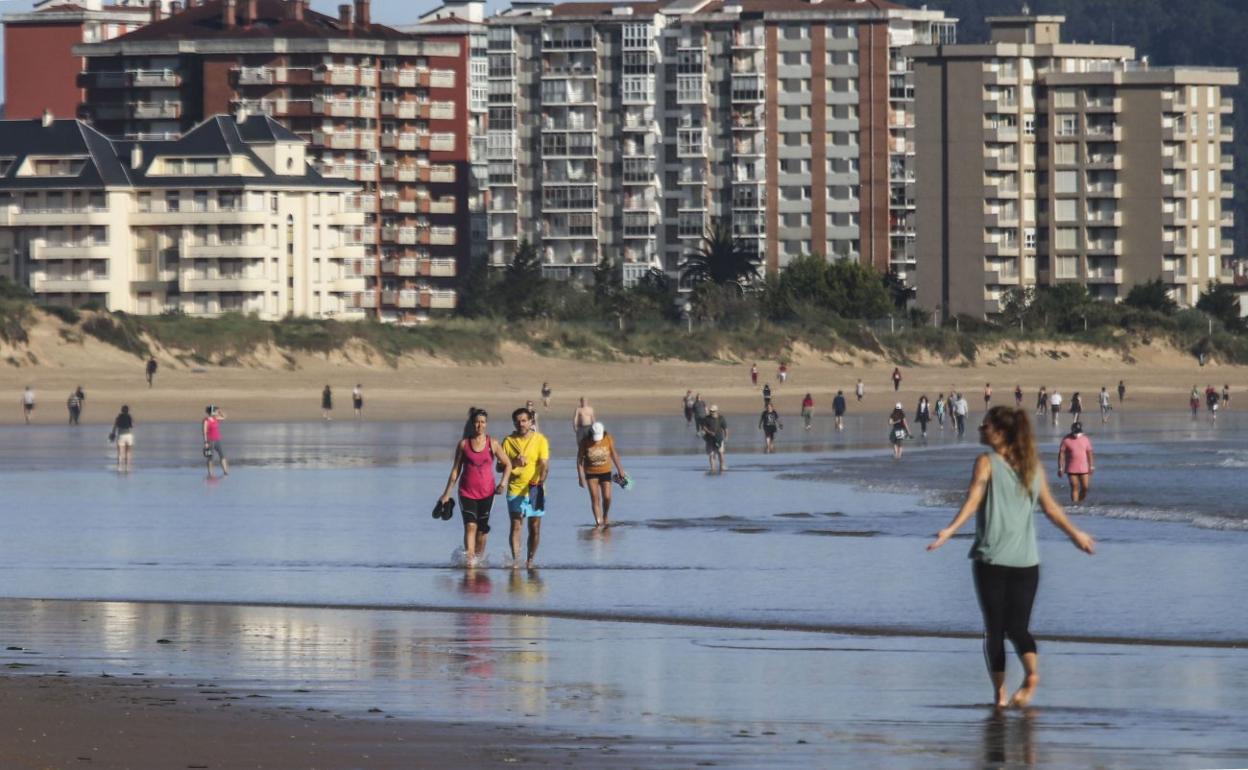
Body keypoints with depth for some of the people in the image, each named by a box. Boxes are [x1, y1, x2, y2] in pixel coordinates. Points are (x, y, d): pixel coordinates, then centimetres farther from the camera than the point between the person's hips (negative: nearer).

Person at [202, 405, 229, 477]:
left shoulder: (216, 419, 10)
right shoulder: (206, 421, -12)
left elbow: (224, 417, 24)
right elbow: (205, 432, -14)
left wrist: (219, 411, 8)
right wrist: (206, 442, -17)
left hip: (217, 441, 7)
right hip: (211, 441, -7)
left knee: (222, 455, 2)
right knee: (210, 458, 0)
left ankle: (225, 471, 3)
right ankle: (210, 473, 7)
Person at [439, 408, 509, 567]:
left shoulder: (492, 444, 2)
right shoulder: (463, 444, 2)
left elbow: (507, 464, 8)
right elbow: (456, 470, 7)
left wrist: (502, 483, -8)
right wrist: (447, 493, 6)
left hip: (487, 492, 1)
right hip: (467, 491, -1)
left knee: (482, 529, 5)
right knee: (470, 525, -16)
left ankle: (478, 559, 20)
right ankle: (469, 559, -25)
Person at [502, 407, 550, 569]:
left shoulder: (540, 440, 0)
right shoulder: (508, 441, 5)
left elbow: (545, 465, -9)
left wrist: (541, 481, -26)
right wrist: (514, 463, -14)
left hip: (535, 490, 0)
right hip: (515, 490, 0)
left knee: (535, 528, 5)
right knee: (516, 526, -9)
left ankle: (530, 560, 17)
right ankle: (515, 559, -13)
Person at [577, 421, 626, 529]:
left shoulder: (608, 439, -11)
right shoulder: (585, 442, -16)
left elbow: (614, 454, 4)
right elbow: (579, 459, -8)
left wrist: (620, 470, 11)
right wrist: (581, 477, -11)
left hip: (605, 472, 1)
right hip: (591, 473, -1)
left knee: (607, 497, -2)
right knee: (595, 498, -5)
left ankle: (606, 516, 27)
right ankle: (598, 522, 0)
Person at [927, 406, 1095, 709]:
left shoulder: (987, 462, -3)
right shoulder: (1033, 466, 10)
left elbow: (973, 501, -17)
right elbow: (1051, 507, 16)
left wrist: (950, 531, -27)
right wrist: (1075, 534, 29)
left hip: (991, 559, -4)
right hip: (1026, 560, 4)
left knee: (995, 628, 5)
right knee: (1018, 626, 8)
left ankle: (1000, 693, 2)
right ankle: (1031, 673, -19)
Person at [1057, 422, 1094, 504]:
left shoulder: (1085, 439, 4)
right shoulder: (1066, 440, -6)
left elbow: (1089, 453, 10)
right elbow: (1061, 454, -5)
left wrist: (1091, 466, 6)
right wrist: (1060, 468, -9)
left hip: (1083, 469, 3)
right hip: (1071, 469, -3)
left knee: (1085, 487, -1)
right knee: (1074, 488, -6)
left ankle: (1081, 503, 16)